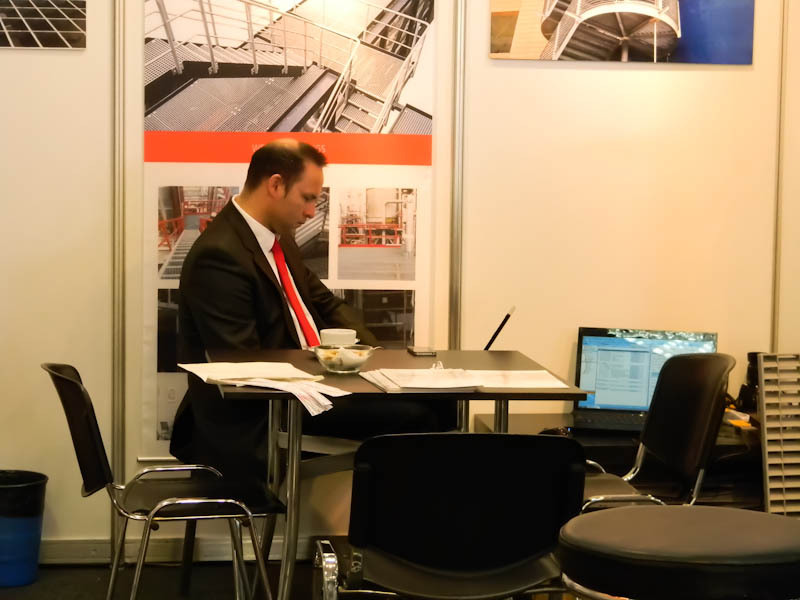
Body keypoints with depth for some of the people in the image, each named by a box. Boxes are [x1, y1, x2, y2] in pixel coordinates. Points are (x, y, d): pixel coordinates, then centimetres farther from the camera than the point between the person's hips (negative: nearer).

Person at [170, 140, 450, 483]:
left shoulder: (279, 238, 11)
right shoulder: (219, 256, -19)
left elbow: (325, 303, 20)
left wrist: (371, 353, 2)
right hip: (253, 420, -10)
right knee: (412, 415, -22)